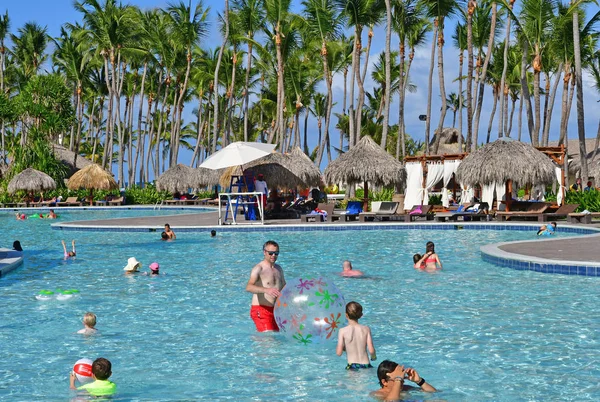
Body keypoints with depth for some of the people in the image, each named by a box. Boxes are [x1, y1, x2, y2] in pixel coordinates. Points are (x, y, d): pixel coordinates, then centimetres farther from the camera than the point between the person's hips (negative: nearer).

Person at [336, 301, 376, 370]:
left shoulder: (343, 331, -4)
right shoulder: (366, 329, 1)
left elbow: (339, 353, -6)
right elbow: (371, 350, -3)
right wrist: (373, 357, 19)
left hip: (352, 366, -2)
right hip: (366, 366, 2)